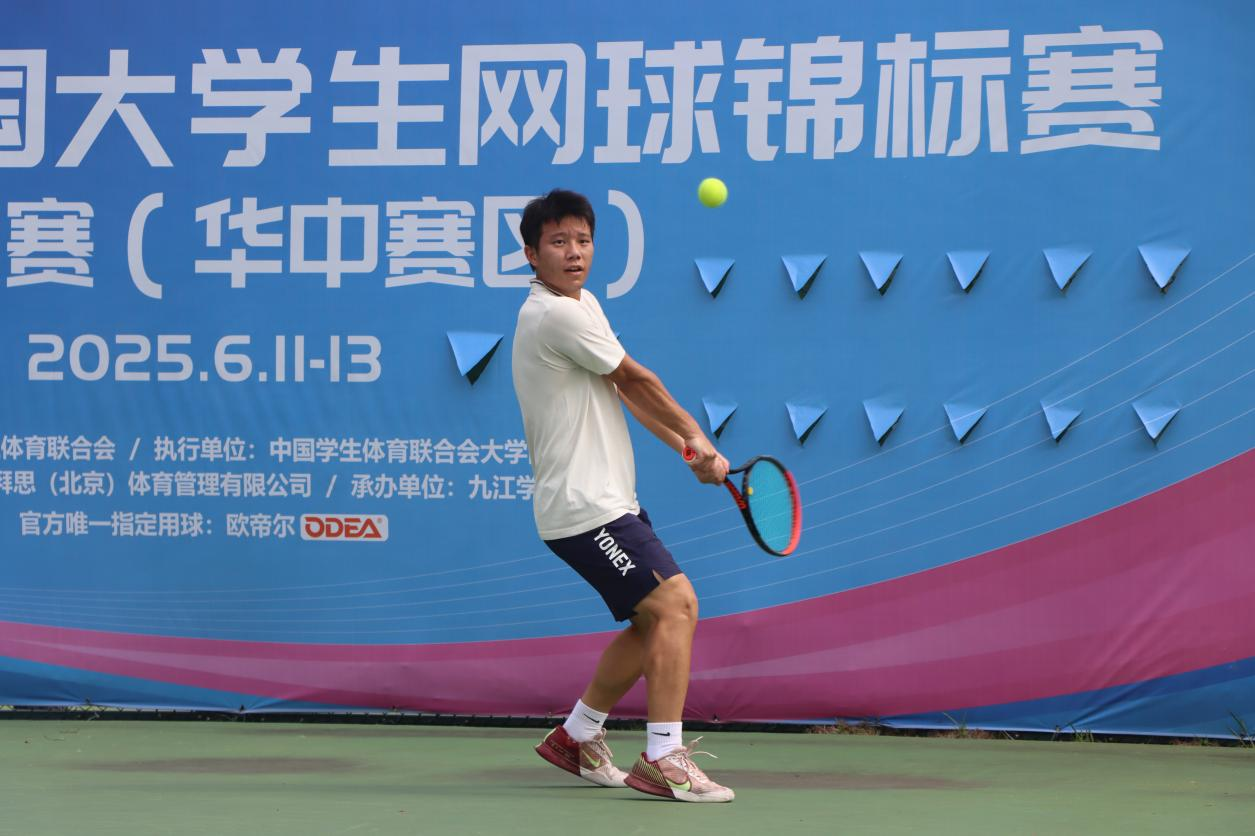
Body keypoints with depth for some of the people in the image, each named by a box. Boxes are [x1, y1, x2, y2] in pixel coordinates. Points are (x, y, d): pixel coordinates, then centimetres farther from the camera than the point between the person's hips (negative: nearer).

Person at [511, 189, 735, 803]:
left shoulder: (580, 304, 17)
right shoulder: (557, 315, -16)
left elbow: (624, 392, 20)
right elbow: (637, 380, -7)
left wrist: (687, 447, 11)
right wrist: (694, 434, 7)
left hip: (609, 500, 11)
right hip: (585, 508, -11)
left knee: (652, 624, 16)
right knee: (676, 604, -17)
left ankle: (576, 737, 27)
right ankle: (662, 761, -17)